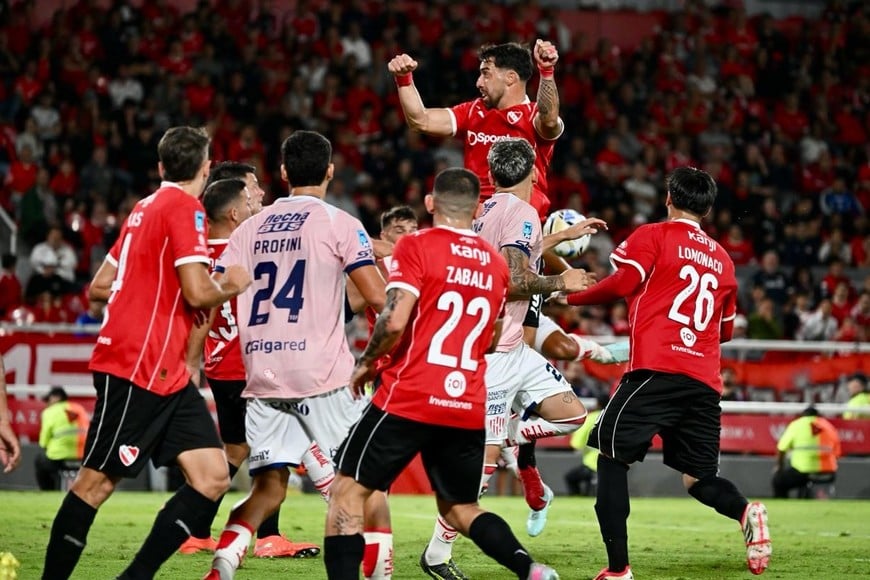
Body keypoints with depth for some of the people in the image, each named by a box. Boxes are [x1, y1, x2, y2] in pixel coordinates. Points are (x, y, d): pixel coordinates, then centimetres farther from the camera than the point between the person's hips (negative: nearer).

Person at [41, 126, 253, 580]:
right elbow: (198, 293, -19)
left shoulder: (145, 208, 17)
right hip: (135, 369, -9)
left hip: (166, 374, 9)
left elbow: (98, 288, 21)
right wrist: (231, 286, 0)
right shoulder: (185, 209, -10)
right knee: (97, 482, -4)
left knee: (213, 478, 0)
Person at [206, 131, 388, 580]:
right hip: (321, 375, -4)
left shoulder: (250, 228, 13)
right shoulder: (339, 224, -1)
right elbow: (378, 298, -9)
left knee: (269, 488, 8)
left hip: (261, 378, 4)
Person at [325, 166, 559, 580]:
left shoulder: (417, 247, -6)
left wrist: (366, 365, -1)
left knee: (348, 490, 5)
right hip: (469, 410, 5)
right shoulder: (496, 264, 12)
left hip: (409, 399, -5)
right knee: (459, 508, 18)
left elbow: (395, 320, -16)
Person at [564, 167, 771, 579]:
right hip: (706, 380, 5)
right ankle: (745, 512, -20)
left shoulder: (652, 237, 6)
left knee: (612, 455, 2)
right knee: (697, 476, 13)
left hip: (657, 369, -5)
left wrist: (569, 295, 6)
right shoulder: (722, 259, 22)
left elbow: (622, 284, -7)